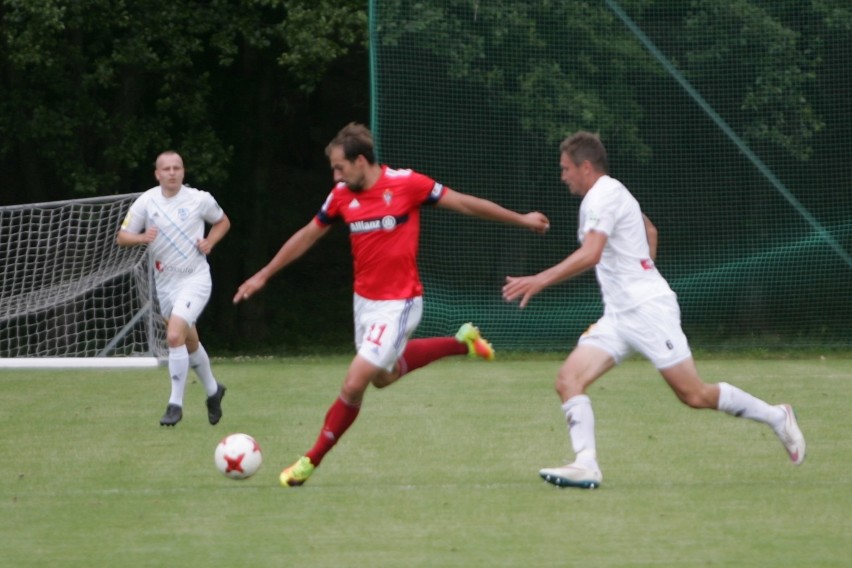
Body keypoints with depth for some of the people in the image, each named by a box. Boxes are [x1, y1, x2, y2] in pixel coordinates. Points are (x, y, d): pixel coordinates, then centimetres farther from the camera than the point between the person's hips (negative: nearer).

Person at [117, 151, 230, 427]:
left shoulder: (200, 199, -6)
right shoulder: (146, 202, -3)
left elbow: (223, 221, 13)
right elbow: (122, 237, -1)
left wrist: (209, 242, -6)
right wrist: (141, 237, -22)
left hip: (194, 278, -4)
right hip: (165, 282, 4)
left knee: (175, 335, -22)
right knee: (190, 343, 16)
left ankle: (175, 403, -13)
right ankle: (212, 390, 41)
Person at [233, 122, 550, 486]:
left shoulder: (406, 184, -16)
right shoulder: (342, 196, -1)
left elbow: (464, 203, -6)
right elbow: (308, 235, 13)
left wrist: (520, 220, 0)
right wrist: (263, 275, 17)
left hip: (397, 304, -7)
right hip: (364, 301, 7)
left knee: (353, 385, -12)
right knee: (383, 376, 24)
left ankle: (312, 460, 2)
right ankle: (462, 343, 38)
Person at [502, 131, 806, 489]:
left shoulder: (602, 197, -13)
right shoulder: (612, 193, 17)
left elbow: (589, 255, -29)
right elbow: (649, 230, 34)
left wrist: (539, 281, -34)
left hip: (648, 309, -10)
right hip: (618, 317, 10)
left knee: (694, 395, -6)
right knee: (568, 379, -9)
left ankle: (776, 418, 12)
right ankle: (585, 465, -18)